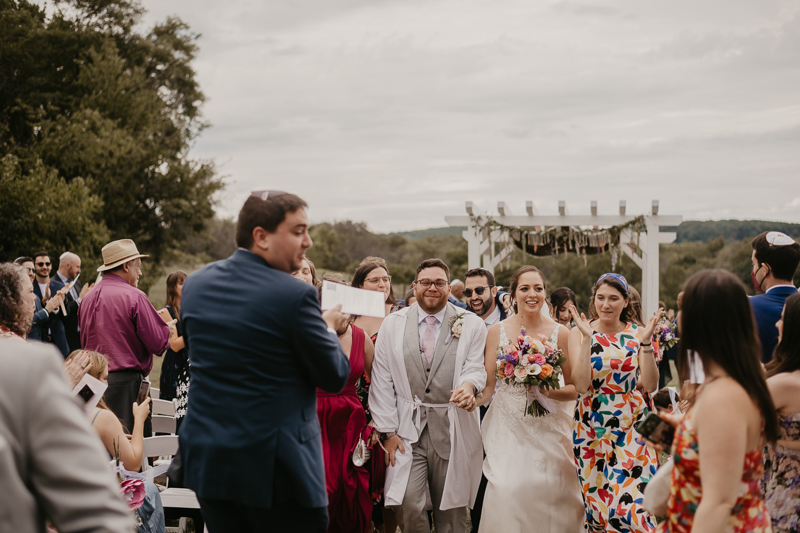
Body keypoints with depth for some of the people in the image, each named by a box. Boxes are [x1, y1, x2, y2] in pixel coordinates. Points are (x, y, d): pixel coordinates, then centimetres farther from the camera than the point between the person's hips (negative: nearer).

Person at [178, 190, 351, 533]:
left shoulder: (195, 284, 3)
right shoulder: (295, 295, -16)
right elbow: (334, 377, -8)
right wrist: (329, 328, 12)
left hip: (205, 461, 7)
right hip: (276, 466, -6)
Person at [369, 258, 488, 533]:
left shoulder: (471, 325, 4)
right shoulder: (392, 324, 6)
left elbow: (475, 368, 1)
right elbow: (382, 381, 5)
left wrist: (469, 384, -25)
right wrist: (388, 430, -2)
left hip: (453, 429, 0)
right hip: (408, 429, 0)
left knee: (451, 510, 6)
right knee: (407, 503, -11)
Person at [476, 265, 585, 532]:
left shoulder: (560, 334, 0)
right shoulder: (497, 332, 3)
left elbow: (573, 389, 4)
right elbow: (488, 385, 4)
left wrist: (547, 390, -15)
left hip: (548, 429, 0)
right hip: (508, 427, 0)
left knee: (547, 493, -5)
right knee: (506, 492, -10)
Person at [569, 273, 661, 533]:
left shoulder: (637, 334, 2)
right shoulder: (579, 333, 0)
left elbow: (650, 385, -6)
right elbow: (581, 385, -12)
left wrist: (646, 342, -16)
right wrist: (587, 338, -18)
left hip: (632, 429, 0)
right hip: (592, 430, 0)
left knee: (633, 502, -9)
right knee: (597, 504, 5)